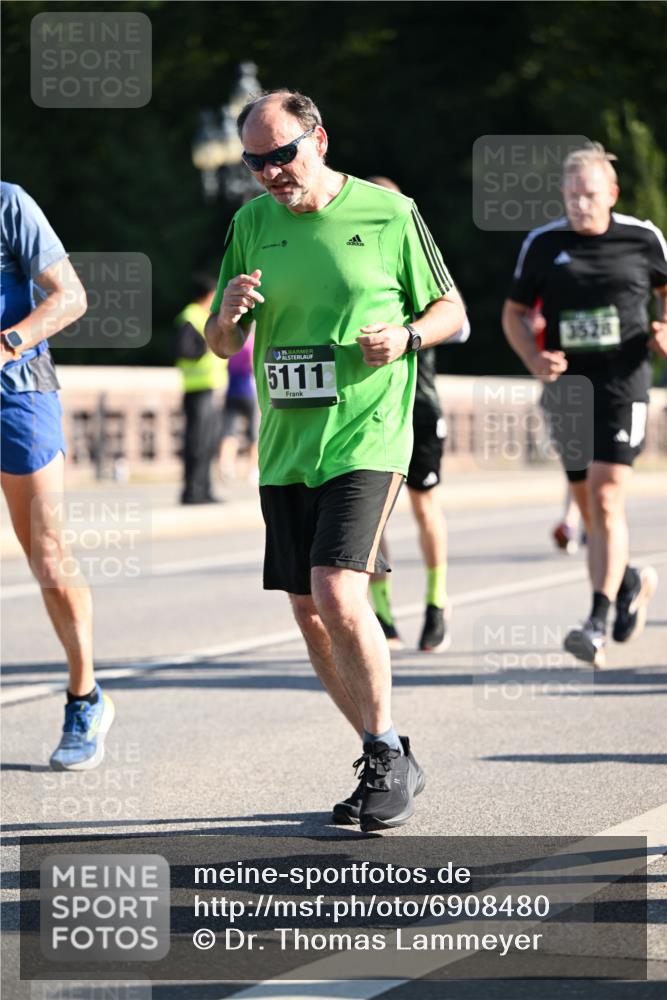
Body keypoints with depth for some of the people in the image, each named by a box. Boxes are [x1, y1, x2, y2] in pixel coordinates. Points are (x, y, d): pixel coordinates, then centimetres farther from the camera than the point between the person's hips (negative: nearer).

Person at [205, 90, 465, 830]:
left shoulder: (388, 214, -3)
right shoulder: (252, 223, 9)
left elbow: (450, 309, 8)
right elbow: (221, 346, 13)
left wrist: (406, 337, -13)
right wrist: (228, 312, -9)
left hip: (365, 440, -5)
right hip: (284, 446, 5)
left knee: (338, 596, -20)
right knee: (309, 612, 7)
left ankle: (388, 757, -4)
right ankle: (387, 765, 21)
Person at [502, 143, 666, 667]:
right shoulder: (543, 244, 2)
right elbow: (515, 312, 11)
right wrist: (534, 359, -6)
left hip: (623, 385, -3)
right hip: (567, 387, 3)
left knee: (606, 499, -15)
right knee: (587, 505, 12)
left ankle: (598, 624, -18)